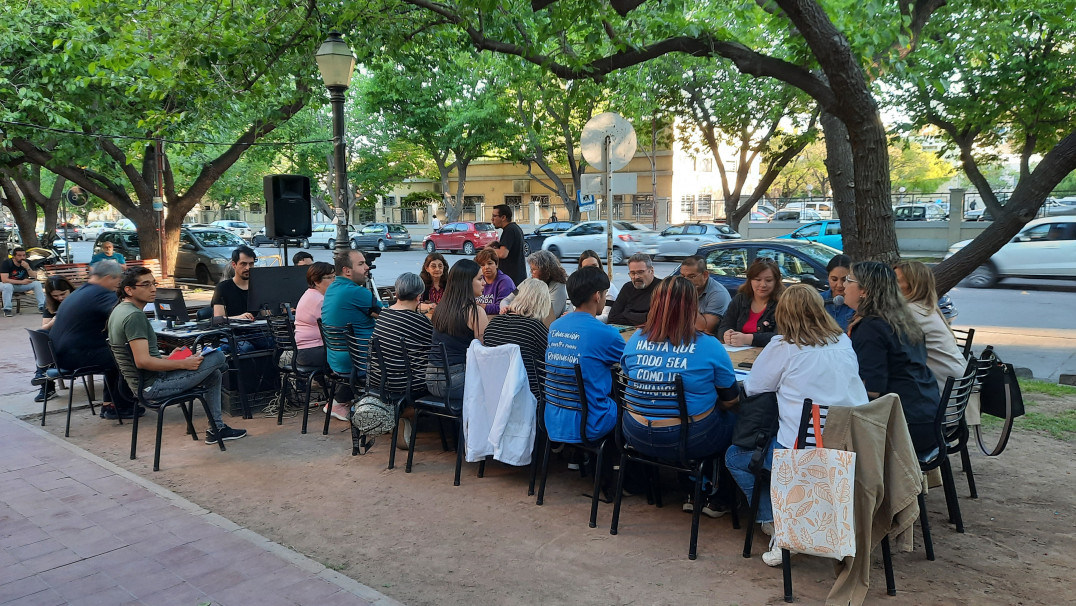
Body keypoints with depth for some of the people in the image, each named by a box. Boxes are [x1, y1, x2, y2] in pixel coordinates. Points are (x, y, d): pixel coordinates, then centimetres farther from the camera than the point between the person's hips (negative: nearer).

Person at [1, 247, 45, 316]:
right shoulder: (6, 263, -19)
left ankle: (42, 306, -16)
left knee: (37, 283, -16)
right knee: (8, 286, -39)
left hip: (20, 285, 4)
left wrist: (28, 268, -29)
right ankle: (7, 309, -31)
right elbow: (4, 280, -27)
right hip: (7, 284, -4)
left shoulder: (27, 263, -7)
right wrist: (22, 282, -31)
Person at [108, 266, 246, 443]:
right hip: (153, 385, -11)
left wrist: (168, 359, 15)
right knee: (217, 357, -10)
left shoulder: (119, 310, 11)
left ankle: (216, 428, 24)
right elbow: (142, 361, -28)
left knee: (213, 375, 20)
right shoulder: (134, 316, -22)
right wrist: (183, 364, -20)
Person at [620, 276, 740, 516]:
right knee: (733, 420, 23)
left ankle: (692, 493, 32)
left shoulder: (636, 340, -3)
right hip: (690, 441, -5)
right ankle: (712, 497, 32)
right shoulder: (709, 346, -13)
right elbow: (731, 400, -4)